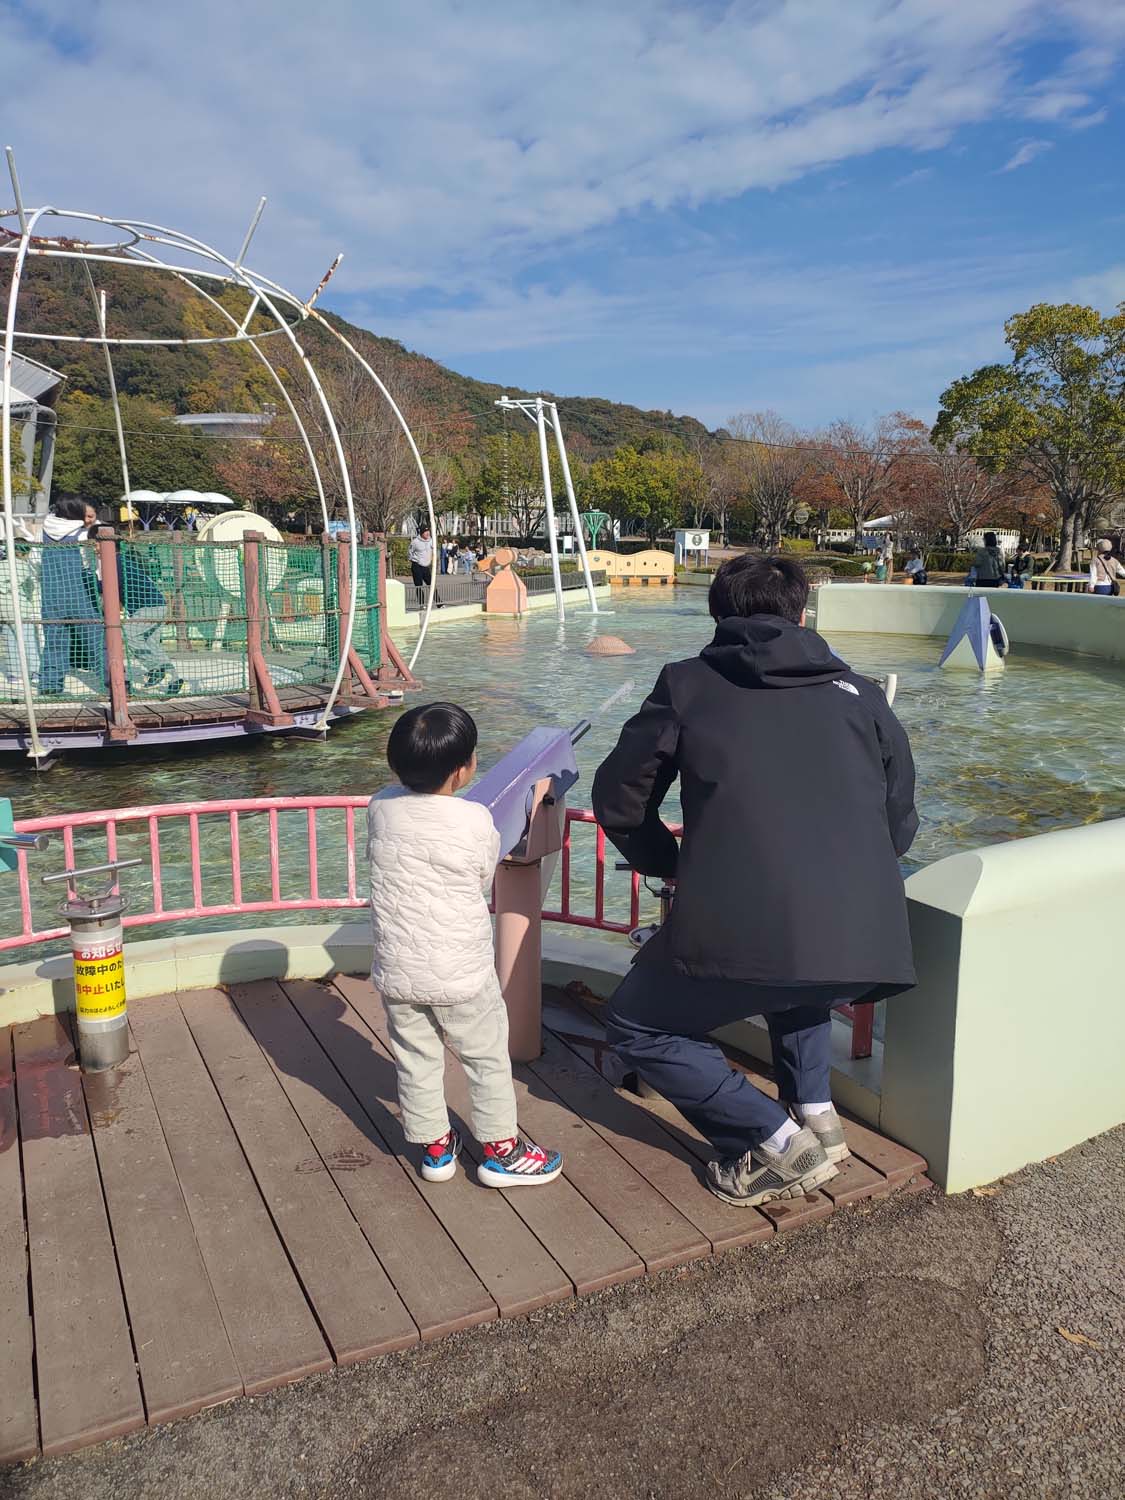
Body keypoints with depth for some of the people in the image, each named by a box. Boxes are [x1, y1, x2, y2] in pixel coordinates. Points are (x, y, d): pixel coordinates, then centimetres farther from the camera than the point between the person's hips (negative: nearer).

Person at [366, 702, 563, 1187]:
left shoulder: (380, 807, -9)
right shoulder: (476, 821, -20)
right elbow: (484, 878, -3)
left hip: (396, 970, 4)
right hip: (460, 972, -3)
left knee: (416, 1060, 19)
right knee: (487, 1058, 16)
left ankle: (434, 1147, 34)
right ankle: (501, 1150, 29)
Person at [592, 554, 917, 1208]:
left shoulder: (687, 685, 11)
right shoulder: (860, 693, 18)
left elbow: (619, 800, 16)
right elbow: (900, 828, 22)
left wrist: (667, 862, 34)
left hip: (742, 929, -5)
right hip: (869, 944, 5)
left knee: (637, 1028, 20)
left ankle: (778, 1143, 11)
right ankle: (815, 1110, 29)